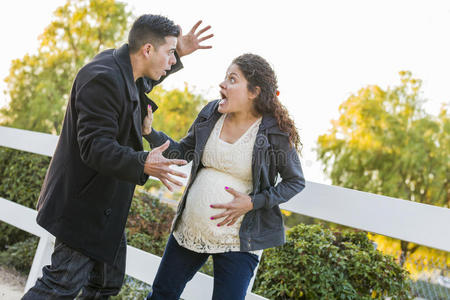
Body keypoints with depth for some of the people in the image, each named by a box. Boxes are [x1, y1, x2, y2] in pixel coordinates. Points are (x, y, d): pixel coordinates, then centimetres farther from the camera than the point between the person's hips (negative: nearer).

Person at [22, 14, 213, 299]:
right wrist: (143, 164, -44)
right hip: (85, 202, -10)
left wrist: (179, 54, 17)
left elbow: (143, 80, 32)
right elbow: (94, 147, -29)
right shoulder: (103, 78, -24)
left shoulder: (117, 64, 7)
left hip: (104, 204, 10)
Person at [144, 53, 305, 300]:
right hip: (189, 230, 5)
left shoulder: (275, 132, -13)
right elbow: (181, 153, 10)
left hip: (236, 241, -4)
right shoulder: (211, 114, 0)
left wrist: (253, 203, -15)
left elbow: (295, 181, -3)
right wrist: (149, 131, -4)